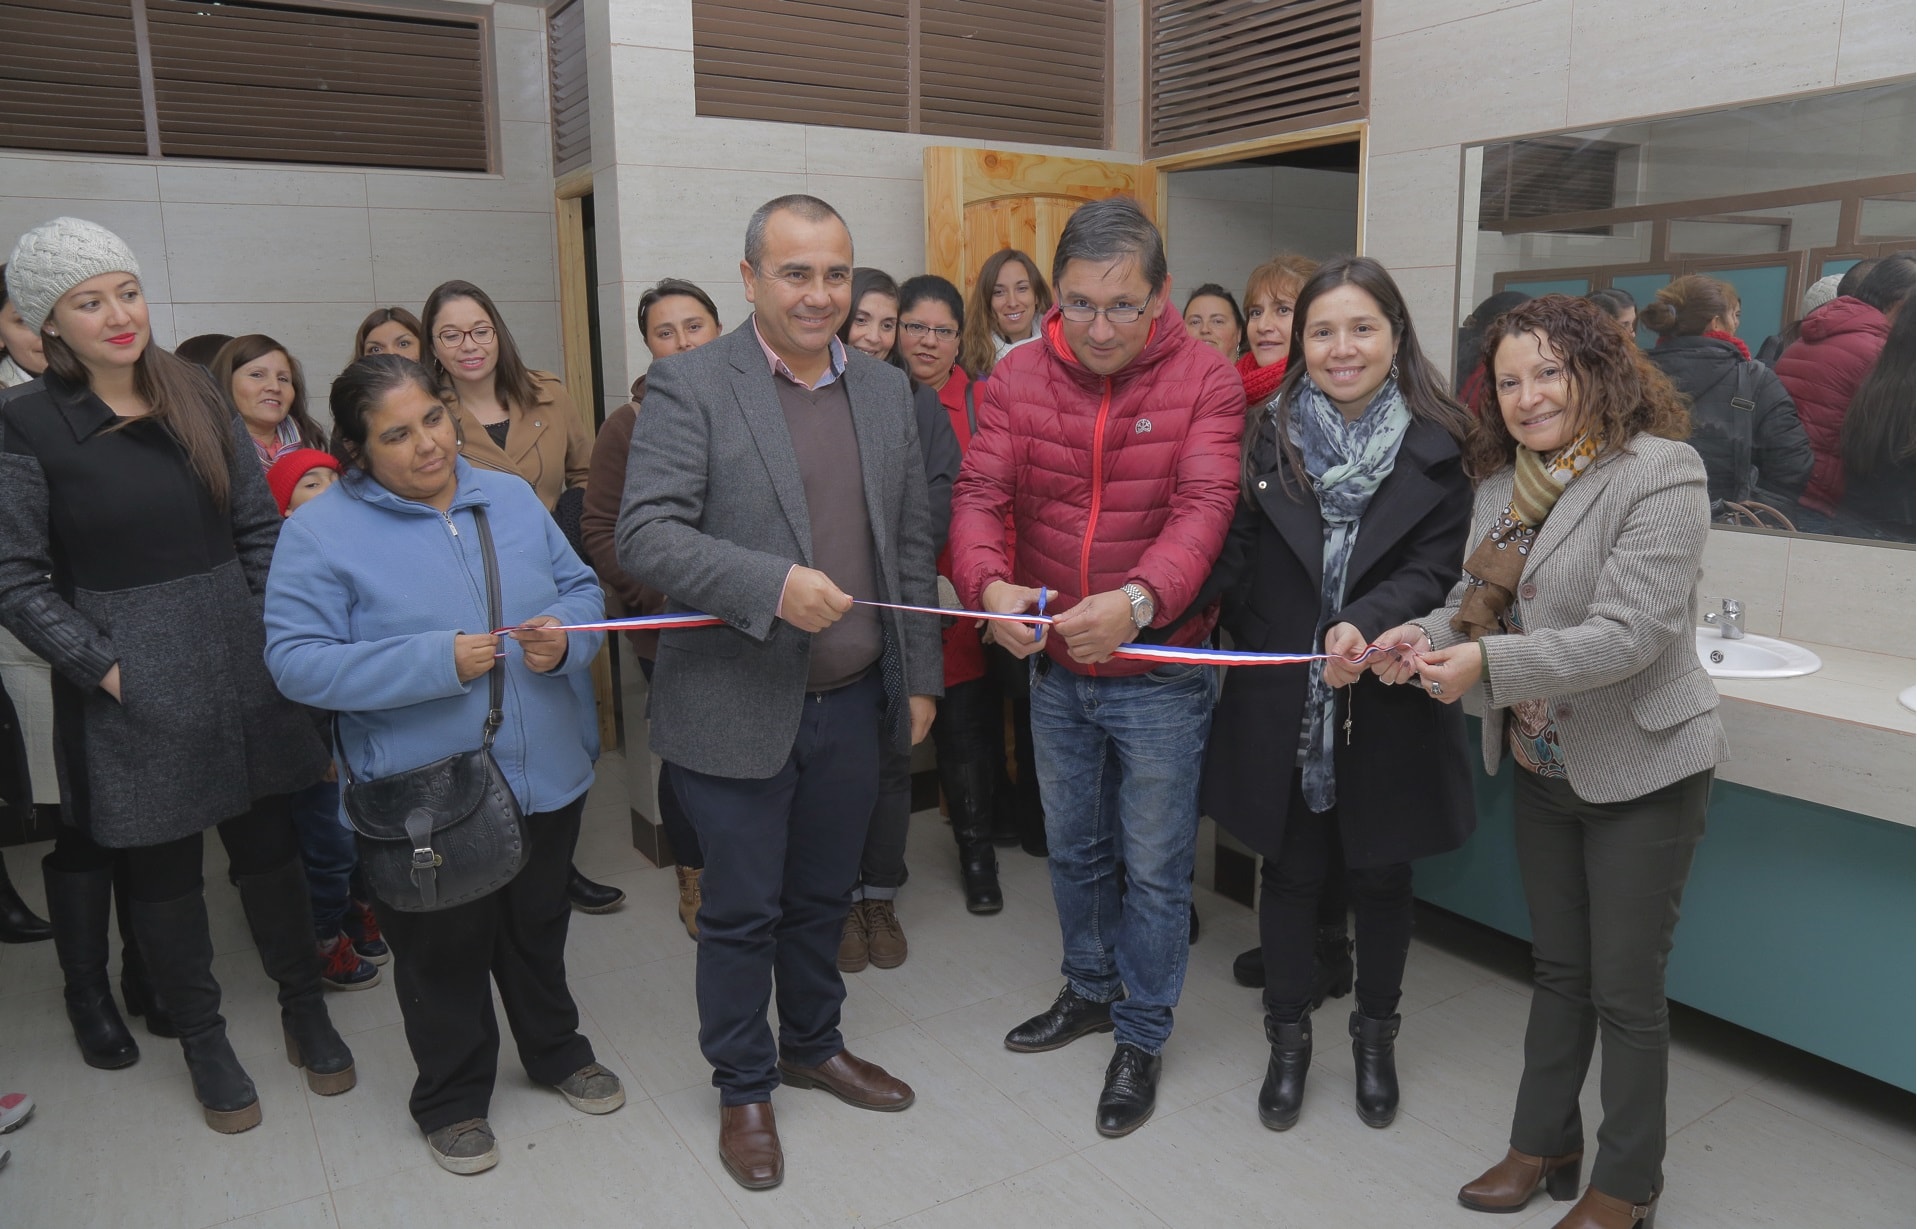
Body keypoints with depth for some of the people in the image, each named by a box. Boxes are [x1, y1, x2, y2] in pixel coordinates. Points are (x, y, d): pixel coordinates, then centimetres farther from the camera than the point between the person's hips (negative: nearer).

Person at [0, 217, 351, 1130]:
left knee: (267, 843, 12)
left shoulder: (197, 398, 5)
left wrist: (274, 634, -2)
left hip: (239, 667, 3)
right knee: (162, 866, 10)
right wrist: (104, 667, -13)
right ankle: (202, 1039, 28)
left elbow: (260, 527, 6)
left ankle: (305, 1009, 29)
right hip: (133, 690, -3)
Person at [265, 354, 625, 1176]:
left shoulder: (509, 498, 3)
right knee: (445, 950, 14)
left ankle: (555, 1051, 46)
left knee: (538, 926, 23)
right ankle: (451, 1096, 37)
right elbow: (297, 661, -18)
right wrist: (439, 662, -26)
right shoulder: (319, 532, -11)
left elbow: (581, 589, 7)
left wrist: (564, 637, -16)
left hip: (546, 774, 4)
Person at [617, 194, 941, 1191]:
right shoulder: (691, 387, -10)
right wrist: (773, 585, -29)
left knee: (822, 898, 21)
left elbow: (910, 547, 10)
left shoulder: (885, 391, 7)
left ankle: (813, 1045, 43)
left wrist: (919, 678, 10)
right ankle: (743, 1088, 32)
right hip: (738, 708, -4)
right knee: (740, 913, 11)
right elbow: (646, 535, -18)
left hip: (851, 704, 5)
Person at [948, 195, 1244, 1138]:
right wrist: (989, 583, -34)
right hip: (1054, 669, 4)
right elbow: (980, 493, -12)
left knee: (1155, 868, 10)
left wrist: (1138, 598, -43)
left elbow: (1203, 508, -24)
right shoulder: (1018, 378, -4)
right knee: (1073, 849, 22)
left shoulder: (1206, 382, -13)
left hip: (1160, 674, -3)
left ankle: (1141, 1036, 32)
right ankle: (1090, 990, 46)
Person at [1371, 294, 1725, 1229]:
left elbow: (1632, 632, -26)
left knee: (1626, 991, 7)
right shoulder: (1503, 479, 3)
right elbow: (1479, 598, 8)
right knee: (1558, 967, 20)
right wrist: (1428, 635, -14)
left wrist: (1488, 661, -34)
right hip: (1539, 763, 6)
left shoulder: (1660, 472, -18)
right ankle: (1544, 1143, 37)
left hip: (1640, 768, -6)